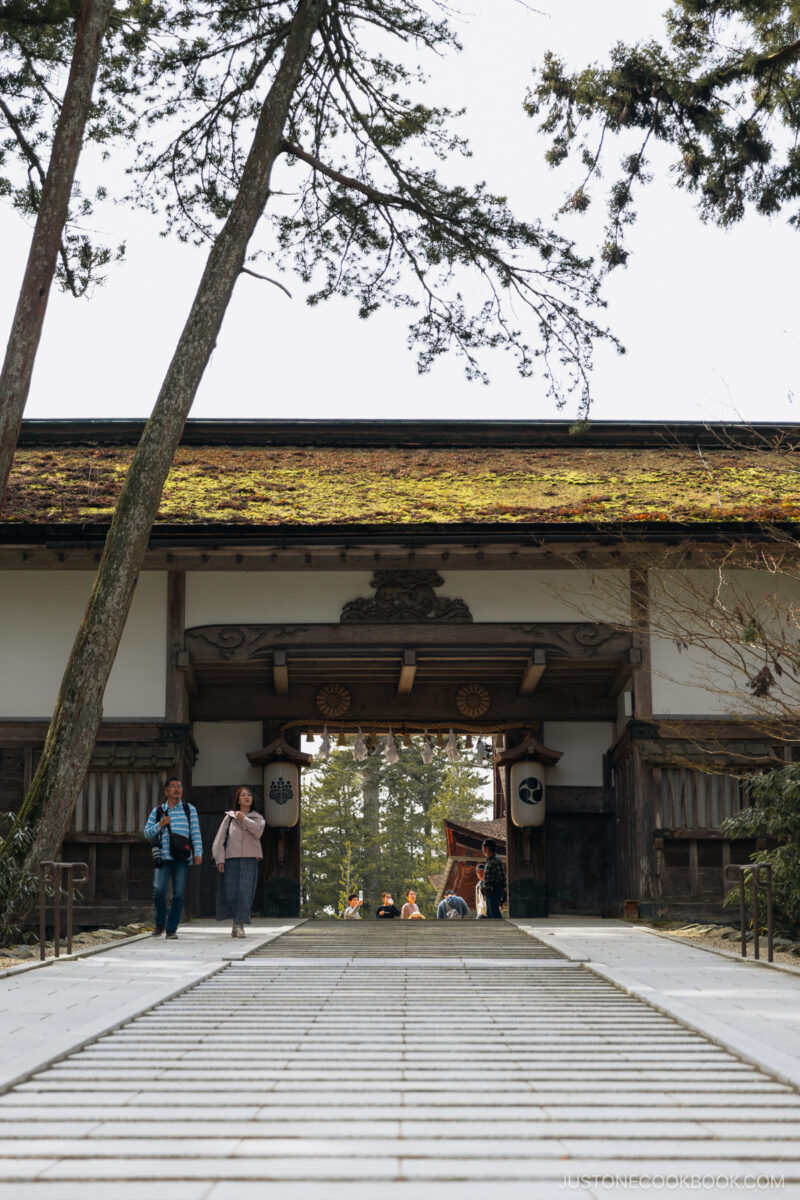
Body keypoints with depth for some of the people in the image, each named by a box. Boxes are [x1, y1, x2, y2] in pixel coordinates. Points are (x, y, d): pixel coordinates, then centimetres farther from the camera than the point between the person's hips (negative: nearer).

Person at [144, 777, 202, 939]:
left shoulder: (189, 809, 12)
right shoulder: (157, 811, 13)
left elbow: (195, 832, 5)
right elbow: (147, 833, 13)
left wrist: (198, 853, -6)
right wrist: (160, 825, -5)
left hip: (182, 858, 0)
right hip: (163, 857, 0)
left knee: (178, 894, -3)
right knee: (159, 890, -13)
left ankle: (171, 929, 4)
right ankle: (160, 923, 8)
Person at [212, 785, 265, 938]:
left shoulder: (257, 818, 15)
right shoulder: (229, 817, 12)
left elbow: (258, 831, -7)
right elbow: (220, 838, 7)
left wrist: (243, 819, -7)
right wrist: (219, 859, -2)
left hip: (249, 860, 0)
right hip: (231, 859, 0)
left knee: (245, 893, -11)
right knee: (230, 893, -4)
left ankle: (239, 925, -11)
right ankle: (236, 922, 11)